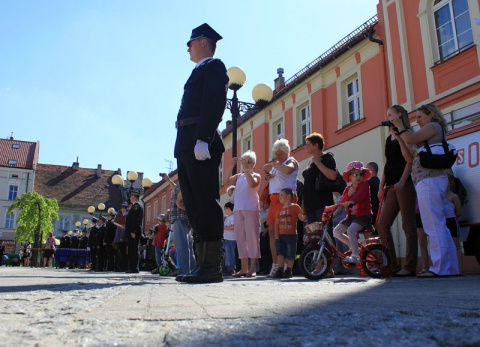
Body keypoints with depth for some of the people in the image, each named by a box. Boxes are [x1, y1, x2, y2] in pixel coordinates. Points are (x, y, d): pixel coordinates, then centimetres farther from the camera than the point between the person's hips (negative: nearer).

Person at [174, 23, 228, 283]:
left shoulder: (213, 66, 5)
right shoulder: (199, 72, 31)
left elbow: (214, 104, -11)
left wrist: (202, 140, -23)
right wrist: (186, 147, 15)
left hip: (200, 143, -10)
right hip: (186, 146, 10)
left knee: (206, 204, -12)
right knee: (194, 207, 6)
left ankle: (212, 266, -10)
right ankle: (203, 263, 9)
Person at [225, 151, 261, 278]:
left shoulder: (256, 175, 6)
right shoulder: (239, 176, 17)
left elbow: (252, 184, -16)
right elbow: (227, 180, 2)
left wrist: (246, 168, -12)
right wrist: (231, 165, -4)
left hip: (251, 209, -5)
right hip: (238, 209, 5)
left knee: (252, 237, -6)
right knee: (240, 237, 4)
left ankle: (253, 268, -4)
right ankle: (244, 267, 9)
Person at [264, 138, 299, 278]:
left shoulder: (291, 161, 2)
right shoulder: (276, 163, 25)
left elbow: (287, 169, -23)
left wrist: (274, 164, -10)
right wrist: (267, 176, 12)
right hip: (274, 198, 8)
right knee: (272, 231, 2)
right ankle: (275, 265, 6)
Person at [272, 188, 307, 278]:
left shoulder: (295, 207, 0)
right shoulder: (280, 209, 13)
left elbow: (302, 218, -6)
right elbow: (276, 223, 11)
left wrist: (305, 214, -29)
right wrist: (276, 236, 2)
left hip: (291, 235, -4)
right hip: (281, 235, 4)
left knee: (290, 254, 1)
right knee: (280, 252, -1)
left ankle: (288, 271, 12)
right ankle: (280, 270, 2)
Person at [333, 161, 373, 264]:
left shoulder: (364, 185, -3)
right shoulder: (348, 189, 15)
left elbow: (360, 196, -25)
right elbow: (343, 202, 3)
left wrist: (350, 201, -42)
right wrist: (348, 194, -15)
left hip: (363, 215, -7)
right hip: (351, 216, 7)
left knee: (351, 230, -31)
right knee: (336, 231, -1)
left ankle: (355, 256, -28)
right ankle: (353, 246, 14)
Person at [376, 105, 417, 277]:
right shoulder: (389, 139, 21)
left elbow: (409, 160, -11)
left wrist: (402, 181, -22)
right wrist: (381, 186, 14)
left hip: (404, 184, -8)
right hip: (392, 186, 8)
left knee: (408, 226, -4)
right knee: (382, 225, 3)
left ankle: (410, 267, 1)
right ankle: (391, 265, 8)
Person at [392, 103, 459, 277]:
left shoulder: (434, 126, 2)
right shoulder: (427, 135, 27)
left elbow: (410, 139, -12)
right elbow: (409, 155, 20)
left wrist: (400, 125, 4)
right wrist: (399, 135, 19)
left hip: (429, 181, -10)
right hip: (427, 182, 10)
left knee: (434, 226, -12)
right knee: (439, 225, 8)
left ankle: (439, 268, -13)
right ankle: (449, 266, 12)